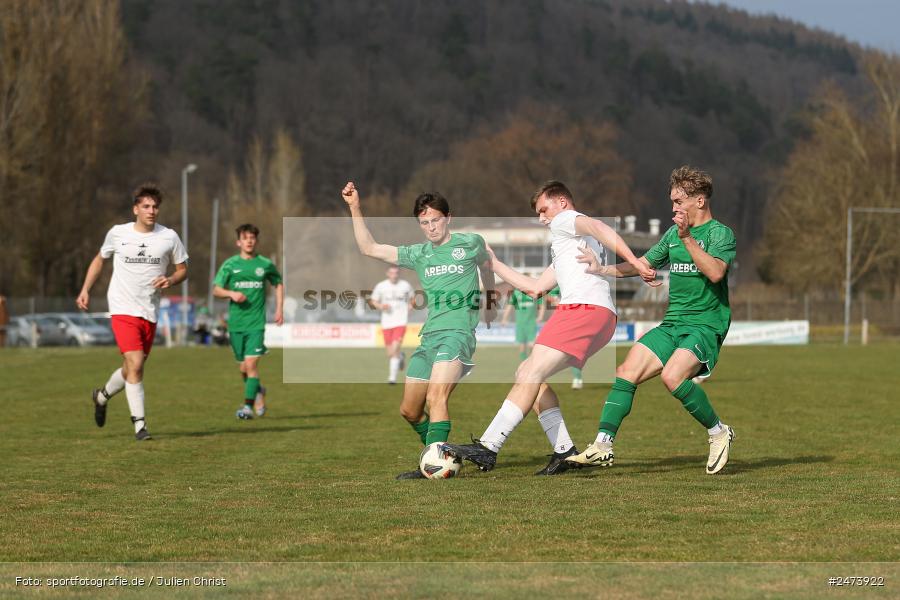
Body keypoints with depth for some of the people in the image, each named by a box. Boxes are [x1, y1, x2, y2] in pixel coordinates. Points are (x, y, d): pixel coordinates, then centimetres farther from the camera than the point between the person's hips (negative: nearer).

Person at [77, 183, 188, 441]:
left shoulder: (169, 237, 1)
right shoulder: (118, 234, 0)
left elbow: (182, 269, 11)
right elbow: (99, 260, 17)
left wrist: (170, 280, -11)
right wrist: (85, 290, 9)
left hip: (150, 312, 3)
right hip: (122, 310, -3)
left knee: (132, 369, 11)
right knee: (135, 364, -17)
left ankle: (102, 395, 41)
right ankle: (139, 424, -10)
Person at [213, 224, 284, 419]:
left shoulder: (265, 264, 4)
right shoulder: (230, 265, 3)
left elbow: (278, 284, 20)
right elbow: (216, 290, 3)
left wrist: (279, 309, 11)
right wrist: (231, 293, -17)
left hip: (256, 322, -2)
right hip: (236, 323, 2)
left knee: (251, 364, -15)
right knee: (243, 367, 9)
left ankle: (248, 406, -13)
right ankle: (258, 391, 37)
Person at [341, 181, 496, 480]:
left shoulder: (470, 242, 5)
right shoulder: (418, 254, 14)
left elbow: (485, 265, 28)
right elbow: (369, 248, 10)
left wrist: (490, 301, 36)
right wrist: (355, 209, 3)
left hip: (458, 333, -6)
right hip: (428, 337, 6)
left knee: (436, 397, -26)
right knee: (409, 410, 7)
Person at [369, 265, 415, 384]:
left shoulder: (405, 285, 2)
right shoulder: (380, 286, 1)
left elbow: (412, 298, 20)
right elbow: (373, 302, 9)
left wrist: (410, 305, -1)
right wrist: (381, 306, -11)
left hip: (401, 322, -2)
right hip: (386, 323, 2)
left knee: (395, 348, -19)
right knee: (390, 353, 6)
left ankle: (392, 377, -13)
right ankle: (401, 357, 43)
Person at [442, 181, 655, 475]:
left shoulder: (564, 220, 9)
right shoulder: (568, 244, 37)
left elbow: (597, 227, -14)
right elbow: (536, 287, 37)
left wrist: (635, 262, -28)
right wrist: (493, 263, 37)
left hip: (585, 308, -10)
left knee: (531, 375, -17)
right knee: (527, 373, 13)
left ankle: (487, 448, -26)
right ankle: (564, 450, 1)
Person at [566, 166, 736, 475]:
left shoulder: (720, 233, -6)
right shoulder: (673, 233, 17)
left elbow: (715, 272, -23)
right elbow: (641, 265, 27)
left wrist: (687, 238, -26)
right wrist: (602, 270, 17)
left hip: (705, 326, -7)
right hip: (672, 324, 7)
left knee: (672, 376, -29)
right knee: (626, 372, -8)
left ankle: (719, 433, -9)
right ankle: (602, 445, -8)